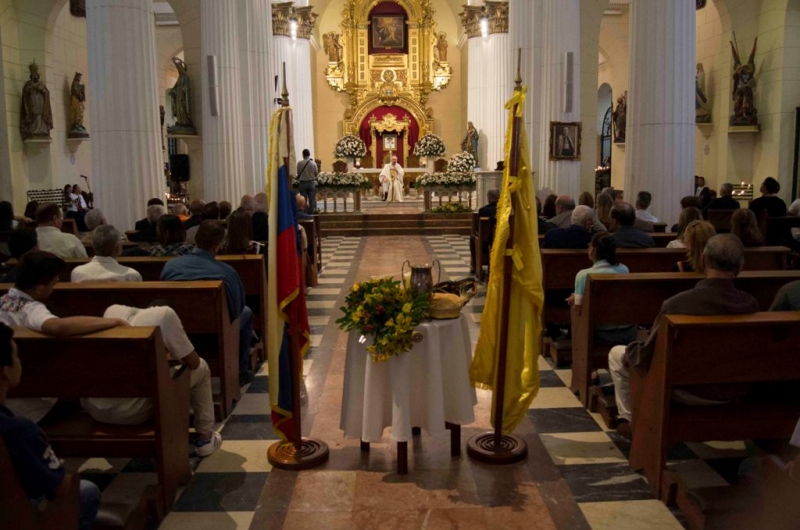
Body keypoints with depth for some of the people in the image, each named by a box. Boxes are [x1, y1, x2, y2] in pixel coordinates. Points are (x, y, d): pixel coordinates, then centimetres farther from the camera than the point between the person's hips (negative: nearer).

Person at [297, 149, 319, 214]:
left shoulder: (299, 163, -11)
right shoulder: (313, 163, -9)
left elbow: (298, 173, -2)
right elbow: (316, 173, -1)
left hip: (303, 183, 0)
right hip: (311, 183, 0)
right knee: (312, 199, 7)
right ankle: (311, 212, 10)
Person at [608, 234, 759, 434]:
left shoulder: (678, 303, -28)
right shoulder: (750, 304, -16)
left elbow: (646, 357, -19)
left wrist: (630, 353, 4)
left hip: (688, 390, -5)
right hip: (733, 391, 5)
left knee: (617, 354, 16)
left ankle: (629, 419, 28)